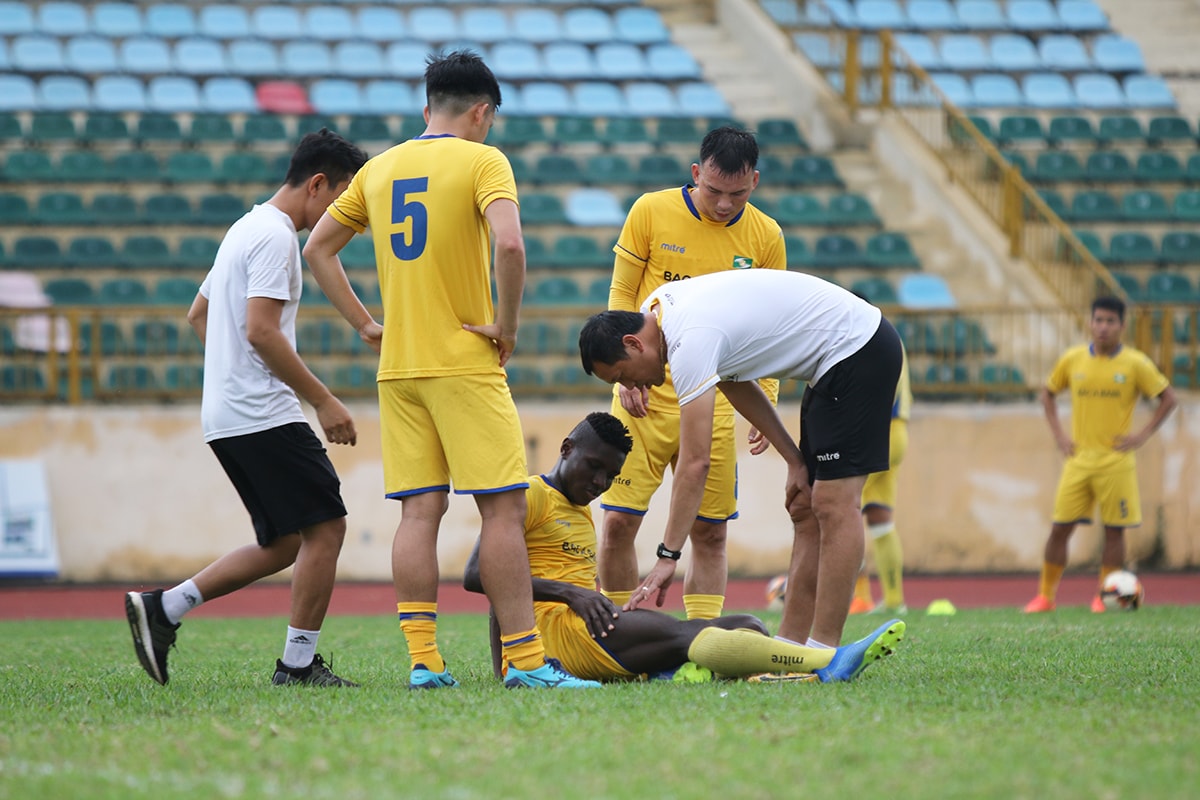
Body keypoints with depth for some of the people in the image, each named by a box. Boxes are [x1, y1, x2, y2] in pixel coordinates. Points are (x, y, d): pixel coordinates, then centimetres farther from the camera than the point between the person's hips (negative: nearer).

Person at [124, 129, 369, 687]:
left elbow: (198, 315, 29)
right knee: (325, 526, -7)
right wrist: (323, 400, -18)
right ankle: (298, 664, -5)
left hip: (225, 418, 10)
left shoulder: (246, 229, 20)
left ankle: (161, 609, 8)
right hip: (263, 416, -10)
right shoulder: (275, 236, -12)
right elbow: (261, 331, -21)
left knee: (284, 544, 12)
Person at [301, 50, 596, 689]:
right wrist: (507, 325, -11)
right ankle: (525, 659, -6)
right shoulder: (481, 161, -6)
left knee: (420, 511, 5)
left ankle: (423, 660, 0)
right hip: (465, 363, -6)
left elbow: (317, 249, 17)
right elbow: (509, 244, -22)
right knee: (504, 509, -4)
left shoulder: (379, 169, 12)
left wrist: (365, 324, 16)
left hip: (398, 368, 6)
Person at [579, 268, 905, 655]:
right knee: (807, 510, 7)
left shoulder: (691, 341, -24)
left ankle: (823, 653, -13)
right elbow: (737, 384, 15)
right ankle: (788, 646, 6)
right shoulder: (660, 305, 4)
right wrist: (794, 460, 10)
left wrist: (667, 557, -24)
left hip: (859, 350, -10)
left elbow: (695, 463, -26)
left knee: (833, 504, -13)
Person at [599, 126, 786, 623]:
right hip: (646, 394, -2)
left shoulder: (765, 237, 2)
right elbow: (621, 296, 2)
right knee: (619, 521, -6)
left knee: (710, 532, 1)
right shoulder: (652, 212, -4)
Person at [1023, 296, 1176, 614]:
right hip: (1079, 459, 2)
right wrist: (1058, 434, 7)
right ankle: (1045, 596, 5)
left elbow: (1168, 398, 4)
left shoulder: (1135, 364, -3)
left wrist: (1142, 435, -4)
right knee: (1060, 527, -1)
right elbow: (1047, 394, 18)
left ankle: (1105, 597, 10)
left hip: (1116, 460, -2)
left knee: (1114, 530, 0)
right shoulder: (1072, 360, 4)